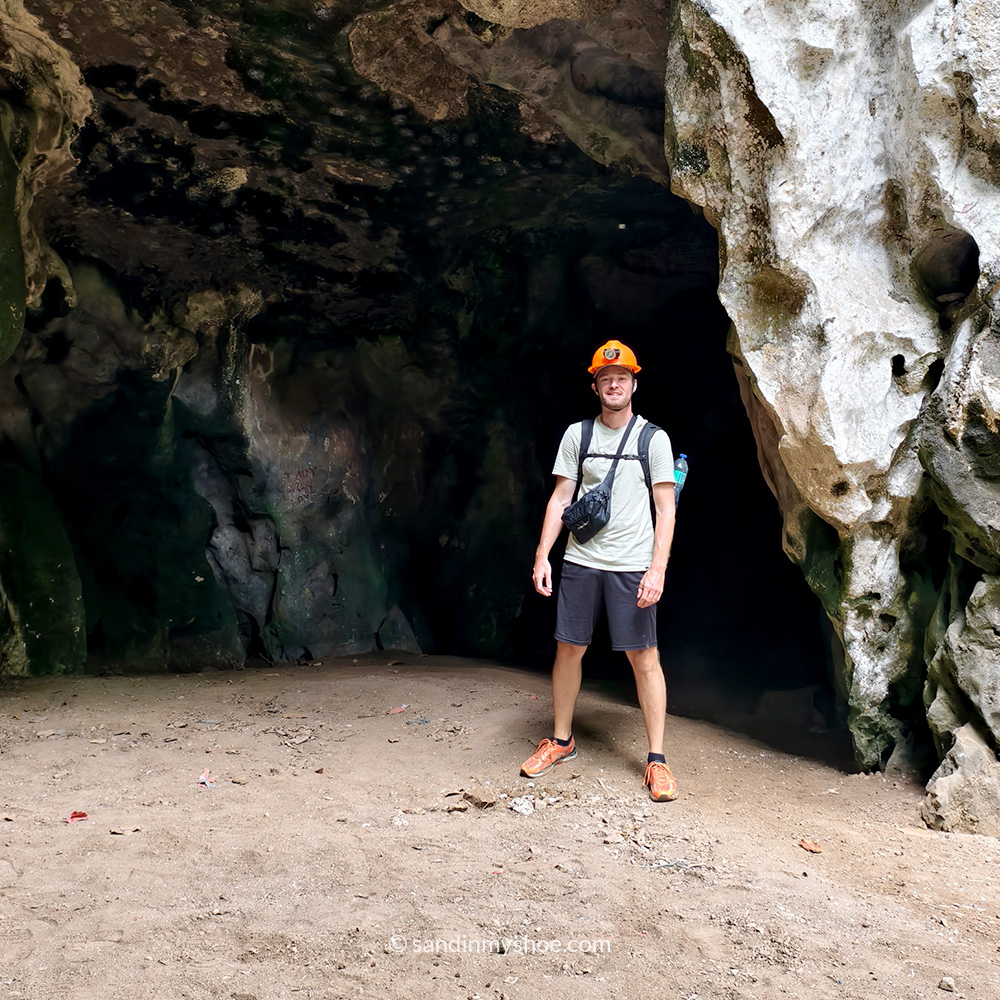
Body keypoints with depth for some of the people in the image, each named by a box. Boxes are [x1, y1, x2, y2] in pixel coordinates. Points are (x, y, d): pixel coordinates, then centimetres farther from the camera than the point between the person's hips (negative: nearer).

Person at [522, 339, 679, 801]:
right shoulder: (577, 434, 8)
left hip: (632, 566, -3)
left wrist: (657, 569, -11)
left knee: (644, 656, -2)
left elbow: (666, 509, -1)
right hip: (580, 560, 3)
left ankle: (657, 759, 8)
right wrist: (542, 555, 0)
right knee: (568, 649, 8)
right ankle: (561, 740, 26)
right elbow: (560, 497, 9)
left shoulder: (654, 438, 1)